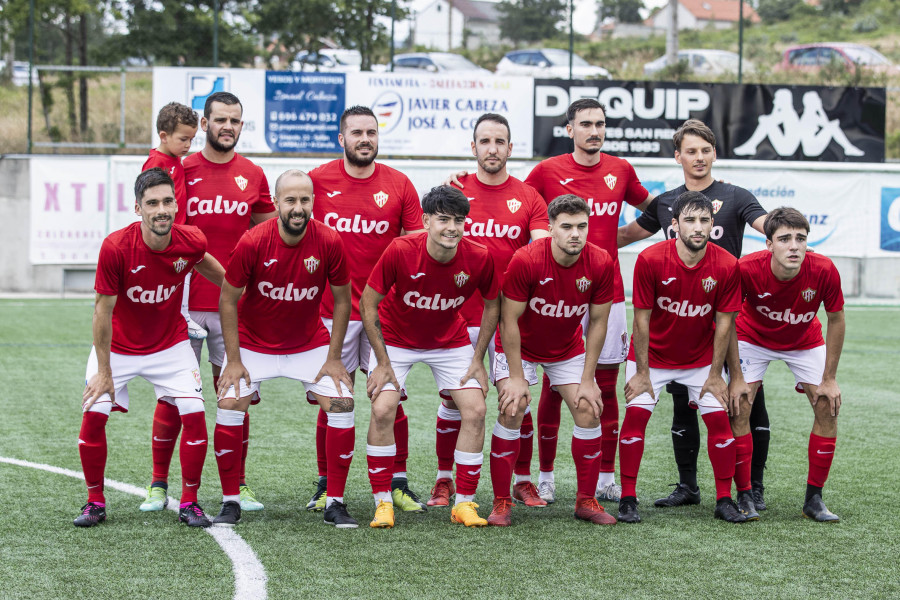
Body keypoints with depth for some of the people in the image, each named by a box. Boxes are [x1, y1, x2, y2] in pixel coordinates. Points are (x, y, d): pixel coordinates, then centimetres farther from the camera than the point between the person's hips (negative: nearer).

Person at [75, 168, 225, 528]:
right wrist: (104, 372, -17)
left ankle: (189, 504, 6)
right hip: (117, 346, -2)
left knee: (194, 414, -10)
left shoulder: (191, 242, -19)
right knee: (94, 414, -11)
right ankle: (95, 503, 9)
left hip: (171, 345, 2)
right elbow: (103, 312, -20)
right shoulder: (115, 248, -28)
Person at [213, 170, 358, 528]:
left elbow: (341, 300, -5)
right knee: (229, 405, -16)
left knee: (342, 404, -12)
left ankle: (335, 503, 0)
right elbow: (228, 301, -11)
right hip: (253, 343, -1)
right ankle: (231, 502, -1)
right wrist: (234, 361, -12)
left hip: (310, 344, 1)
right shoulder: (252, 243, -22)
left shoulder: (329, 243, -18)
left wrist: (333, 358, -6)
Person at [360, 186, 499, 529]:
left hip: (451, 340, 2)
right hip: (396, 339, -2)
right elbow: (368, 304, -16)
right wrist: (383, 363, -15)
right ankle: (383, 503, -4)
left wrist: (478, 359, -4)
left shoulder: (479, 258, -21)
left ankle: (464, 503, 2)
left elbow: (492, 305, -1)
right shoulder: (400, 251, -28)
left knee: (475, 411, -11)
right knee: (382, 410, -18)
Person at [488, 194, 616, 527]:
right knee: (512, 410, -16)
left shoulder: (600, 263, -21)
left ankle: (586, 501, 7)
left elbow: (597, 322, -9)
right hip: (520, 346, -3)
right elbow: (509, 320, -20)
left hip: (568, 348, 3)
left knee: (588, 411, -6)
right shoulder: (526, 260, -30)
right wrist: (516, 377, -19)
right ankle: (501, 502, -5)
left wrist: (587, 379, -9)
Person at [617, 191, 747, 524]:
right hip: (653, 355, -1)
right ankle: (628, 500, -4)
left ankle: (724, 500, 6)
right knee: (636, 412, -12)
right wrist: (642, 372, -12)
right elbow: (642, 319, -15)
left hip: (701, 357, 2)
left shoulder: (726, 265, -17)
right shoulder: (650, 259, -22)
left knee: (718, 417, -6)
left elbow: (724, 322, -8)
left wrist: (715, 375, -6)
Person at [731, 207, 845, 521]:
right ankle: (745, 497, -3)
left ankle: (814, 500, 5)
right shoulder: (747, 269, -35)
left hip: (805, 341, 2)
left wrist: (829, 379, -12)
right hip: (753, 338, -2)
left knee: (828, 409, -6)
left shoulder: (824, 271, -32)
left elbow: (836, 320, -14)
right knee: (738, 409, -14)